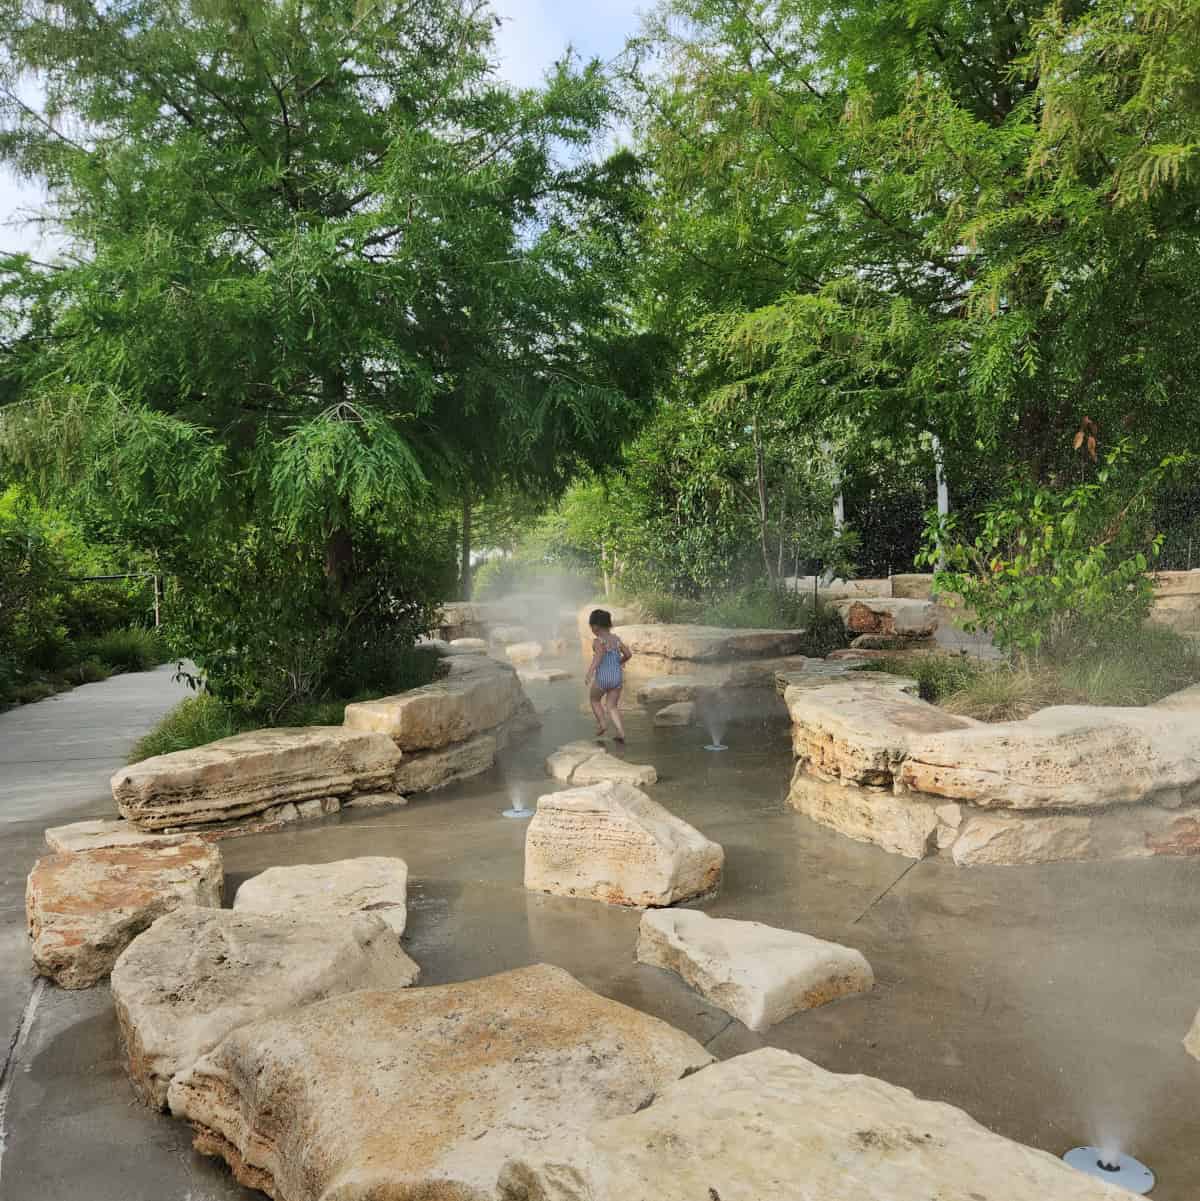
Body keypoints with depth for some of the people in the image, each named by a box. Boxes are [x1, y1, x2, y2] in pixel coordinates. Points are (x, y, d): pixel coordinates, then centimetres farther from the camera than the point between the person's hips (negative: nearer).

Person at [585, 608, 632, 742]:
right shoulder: (616, 639, 7)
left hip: (602, 678, -5)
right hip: (617, 677, 5)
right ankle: (621, 734, 0)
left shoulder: (598, 641, -11)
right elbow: (628, 654, 11)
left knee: (594, 700, 24)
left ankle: (602, 724, 18)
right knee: (612, 707, 13)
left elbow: (599, 654, -30)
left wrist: (590, 672, -38)